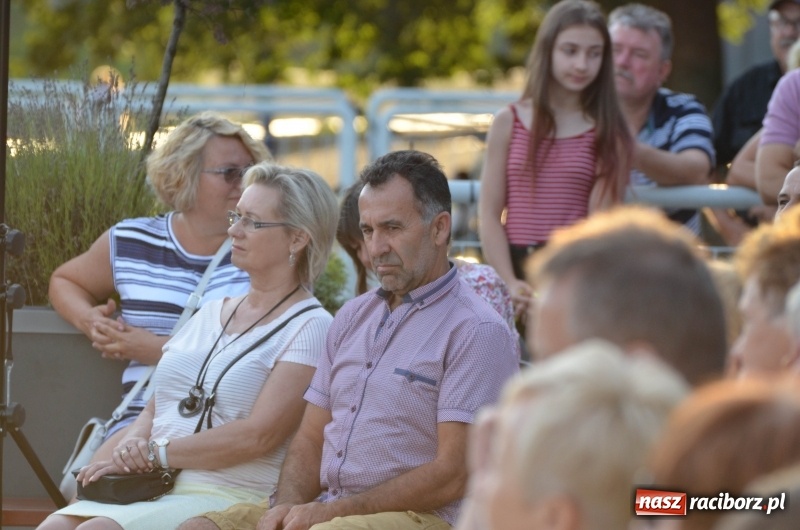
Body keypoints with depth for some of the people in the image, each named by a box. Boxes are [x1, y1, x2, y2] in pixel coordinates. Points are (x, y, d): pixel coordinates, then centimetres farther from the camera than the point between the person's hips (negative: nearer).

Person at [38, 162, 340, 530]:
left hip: (229, 498, -6)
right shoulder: (211, 313, 21)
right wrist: (131, 446, -2)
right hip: (152, 488, 7)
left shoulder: (311, 327, -2)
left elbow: (259, 435, -13)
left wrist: (156, 453, -11)